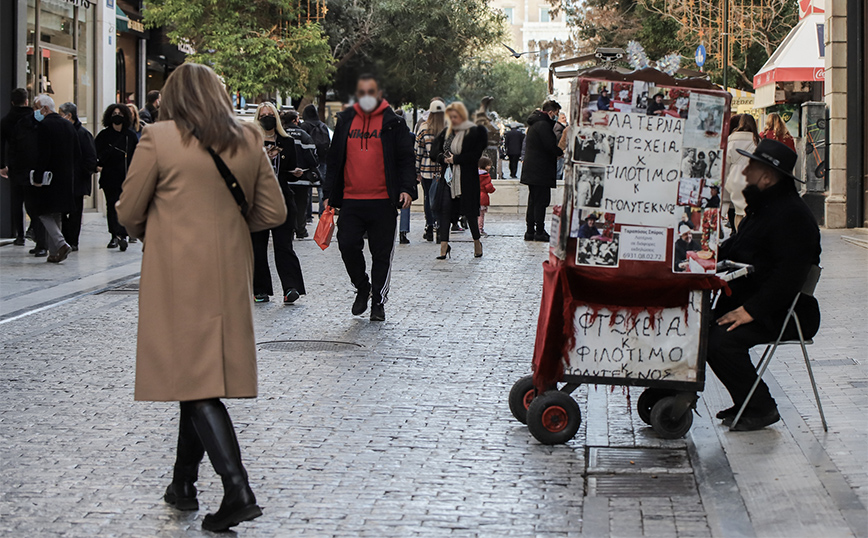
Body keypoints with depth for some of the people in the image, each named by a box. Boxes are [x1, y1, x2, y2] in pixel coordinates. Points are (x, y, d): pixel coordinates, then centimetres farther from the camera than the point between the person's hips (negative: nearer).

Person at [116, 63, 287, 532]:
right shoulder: (249, 140, 4)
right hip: (230, 275, 5)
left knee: (196, 382, -5)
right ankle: (184, 484, 26)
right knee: (203, 375, 16)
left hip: (177, 274, -5)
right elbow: (273, 212, 7)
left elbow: (129, 215, -3)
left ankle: (238, 491, -16)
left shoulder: (158, 139, -9)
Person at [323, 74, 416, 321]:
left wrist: (407, 188, -13)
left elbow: (406, 158, 2)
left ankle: (379, 302, 14)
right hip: (351, 200, 3)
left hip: (383, 201, -2)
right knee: (348, 246, -4)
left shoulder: (393, 123, 3)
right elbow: (334, 159, 17)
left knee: (382, 253, 2)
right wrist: (329, 193, 12)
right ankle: (362, 287, 20)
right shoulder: (345, 121, 12)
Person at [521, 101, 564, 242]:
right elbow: (550, 146, -21)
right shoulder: (543, 124, -16)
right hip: (541, 170, -10)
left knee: (533, 200, 13)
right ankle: (539, 232, -5)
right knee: (541, 200, -6)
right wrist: (562, 152, -4)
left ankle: (530, 231, 14)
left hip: (531, 170, 10)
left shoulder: (534, 123, 17)